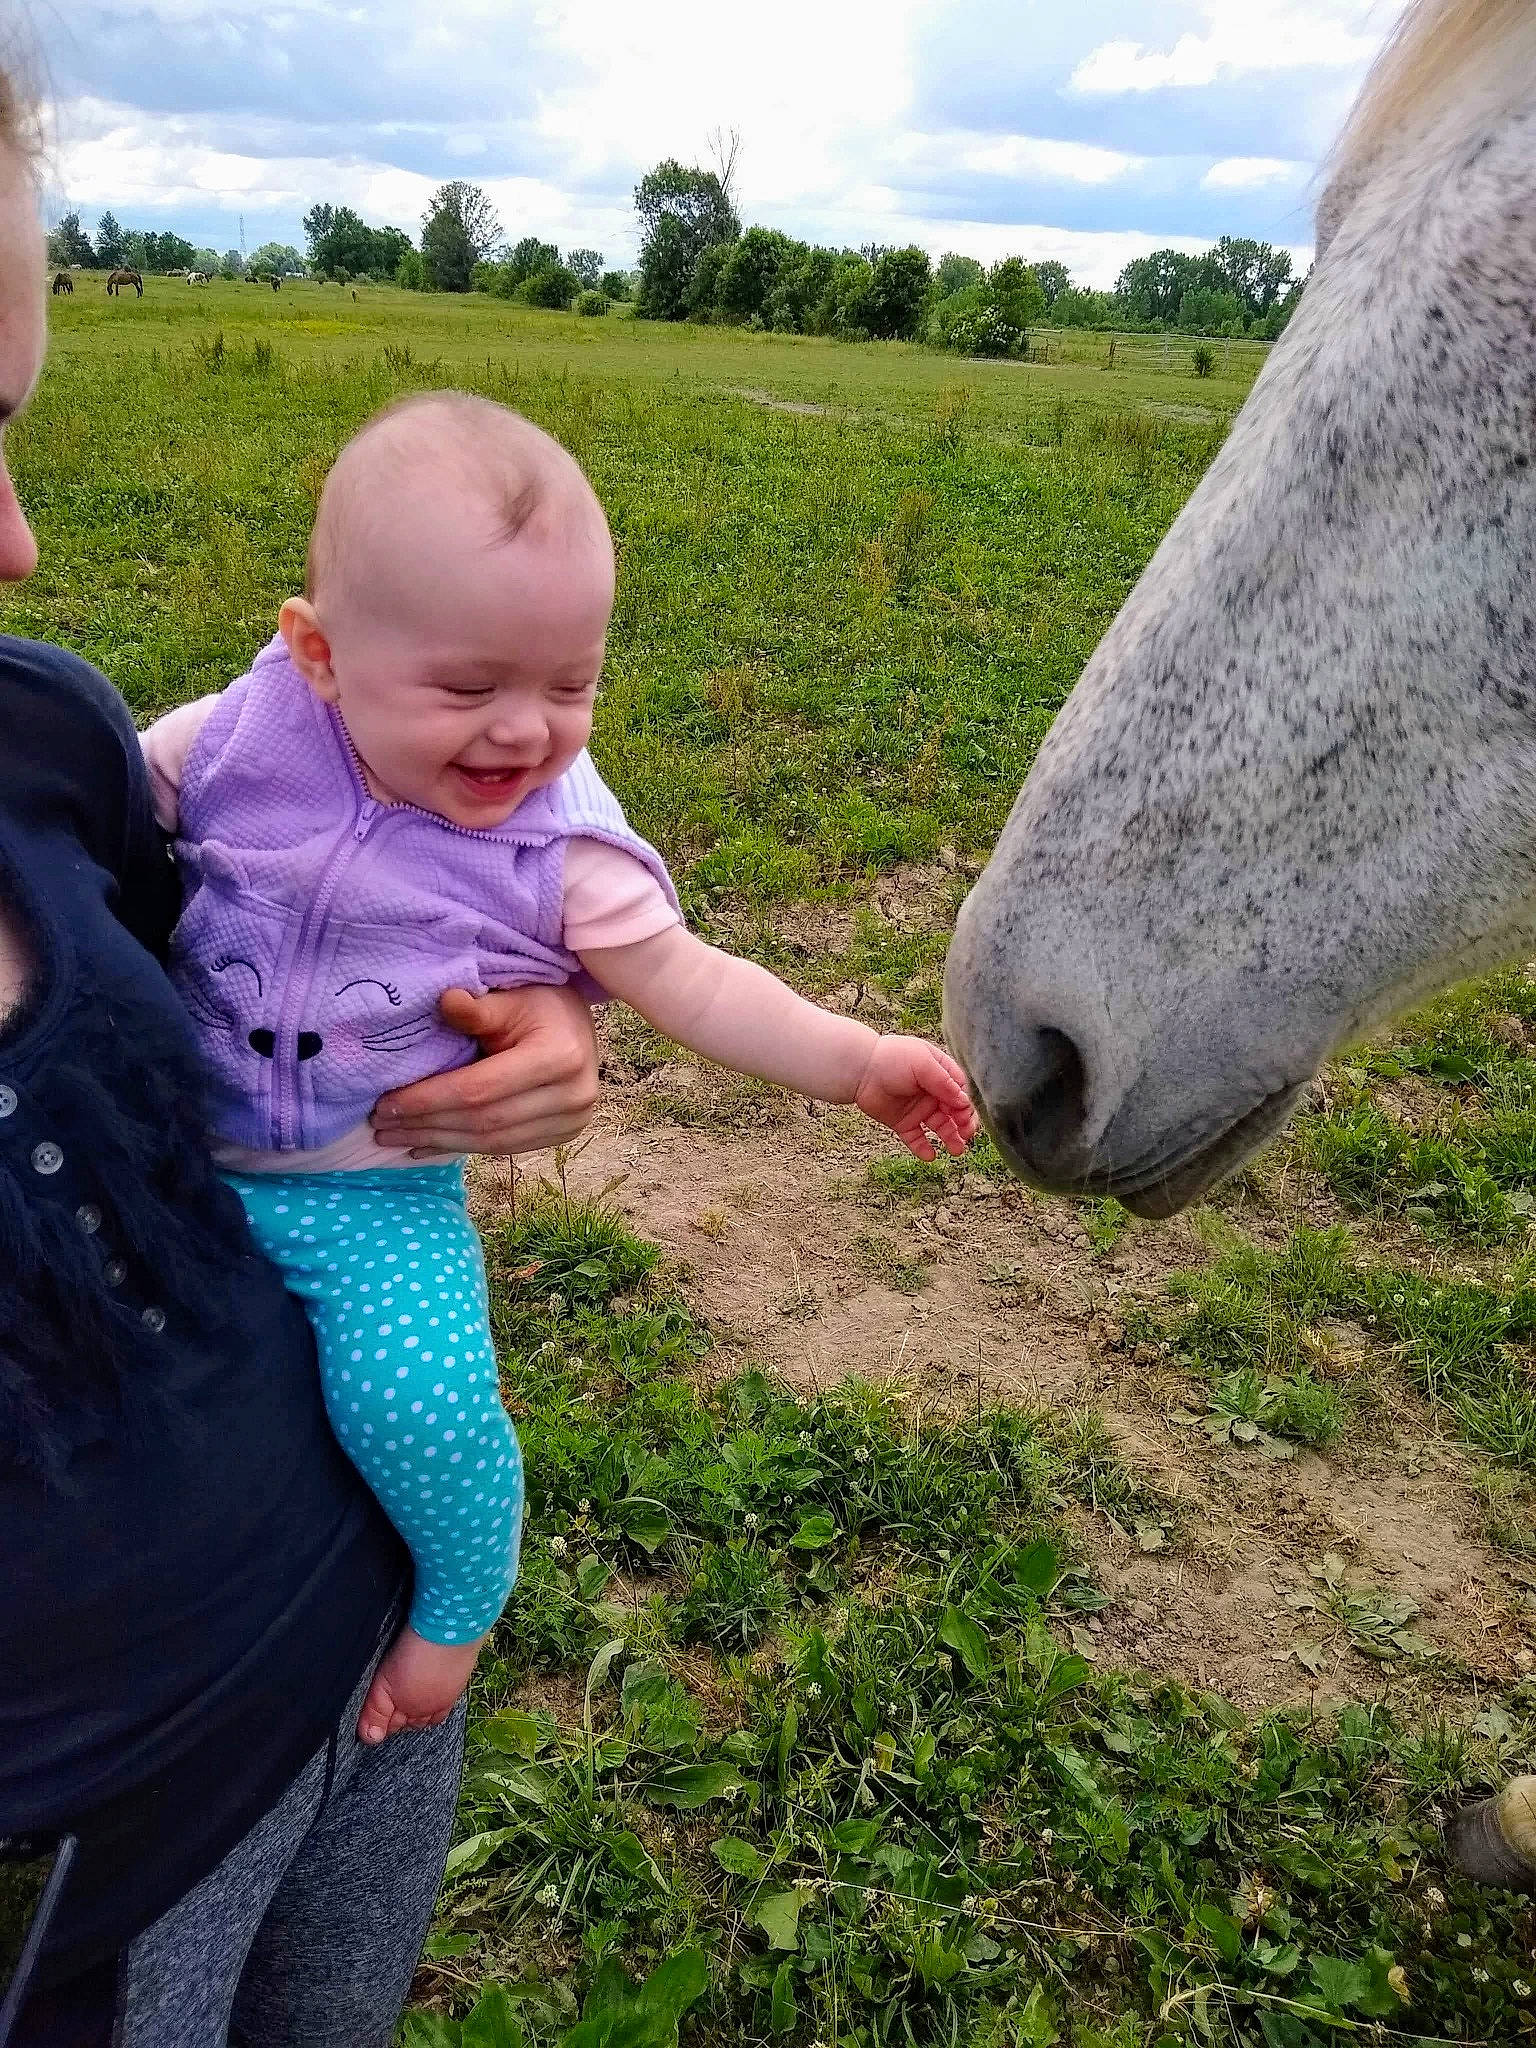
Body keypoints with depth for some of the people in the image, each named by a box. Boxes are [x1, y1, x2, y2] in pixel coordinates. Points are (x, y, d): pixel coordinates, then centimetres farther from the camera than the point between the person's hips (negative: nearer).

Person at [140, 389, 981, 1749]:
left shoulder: (560, 847, -11)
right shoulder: (235, 739, -9)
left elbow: (690, 985, -6)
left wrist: (853, 1059, -11)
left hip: (373, 1196, -3)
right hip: (169, 1157, 4)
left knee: (421, 1400, -24)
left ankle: (463, 1601, 10)